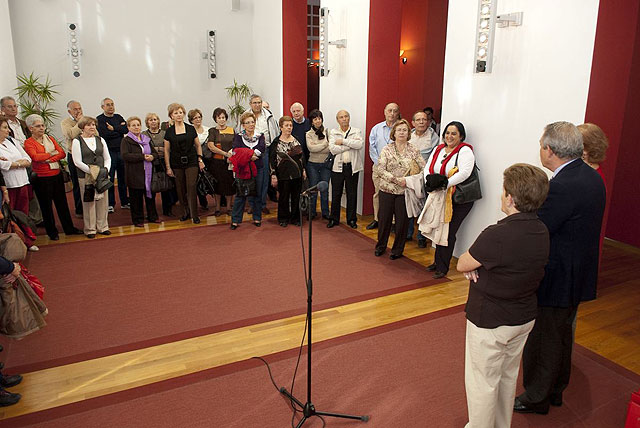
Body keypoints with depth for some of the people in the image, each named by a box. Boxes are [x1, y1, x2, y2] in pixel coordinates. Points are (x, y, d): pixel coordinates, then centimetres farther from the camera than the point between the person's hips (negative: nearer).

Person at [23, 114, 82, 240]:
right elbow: (35, 157, -21)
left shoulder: (50, 139, 10)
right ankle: (52, 232, 17)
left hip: (57, 175, 5)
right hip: (41, 178, -5)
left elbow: (62, 153, -1)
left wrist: (49, 159, -16)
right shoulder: (29, 142, -4)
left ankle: (69, 228, 22)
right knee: (46, 205, 6)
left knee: (62, 202, 12)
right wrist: (52, 153, -9)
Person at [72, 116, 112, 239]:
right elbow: (77, 162, -8)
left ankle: (102, 227, 19)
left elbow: (107, 158, 12)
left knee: (103, 200, 7)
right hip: (85, 177, -4)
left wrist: (105, 169, -5)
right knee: (88, 202, 0)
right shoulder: (77, 141, -2)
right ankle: (90, 229, 10)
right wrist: (91, 171, -16)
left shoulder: (100, 140, 11)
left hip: (102, 176, 4)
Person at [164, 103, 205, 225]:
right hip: (177, 164, 1)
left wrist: (200, 160, 2)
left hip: (191, 162, -1)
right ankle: (185, 212, 21)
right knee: (180, 189, 6)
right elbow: (166, 150, 4)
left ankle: (194, 215, -3)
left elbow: (198, 146, 10)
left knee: (191, 187, -8)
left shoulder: (191, 129, 4)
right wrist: (168, 167, 1)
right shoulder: (169, 131, 3)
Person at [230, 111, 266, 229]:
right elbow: (236, 151, -11)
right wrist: (250, 156, -22)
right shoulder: (238, 137, 5)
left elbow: (262, 148, -11)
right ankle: (235, 220, 6)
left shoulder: (260, 136, 8)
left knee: (257, 194, 7)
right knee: (240, 194, -1)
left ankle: (257, 218, 19)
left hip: (257, 169, 2)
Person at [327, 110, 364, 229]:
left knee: (352, 194, 7)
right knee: (336, 194, 6)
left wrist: (343, 141, -13)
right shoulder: (333, 133, 4)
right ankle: (334, 219, 19)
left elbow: (359, 144, -16)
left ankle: (352, 219, 19)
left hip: (352, 167, 0)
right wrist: (351, 145, -11)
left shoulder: (356, 132, 4)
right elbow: (333, 149, -12)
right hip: (338, 167, 0)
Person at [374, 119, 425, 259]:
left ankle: (398, 249, 21)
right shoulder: (386, 149, 0)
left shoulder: (414, 150, 2)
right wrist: (396, 179, -18)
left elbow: (424, 169, -1)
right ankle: (381, 246, 27)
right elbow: (381, 170, -7)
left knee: (402, 221, 5)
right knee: (384, 219, 8)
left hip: (404, 191, 0)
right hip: (387, 189, 0)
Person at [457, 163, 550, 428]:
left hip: (490, 321, -8)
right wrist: (480, 264, -10)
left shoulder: (497, 236, -31)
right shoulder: (542, 232, -6)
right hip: (524, 317, 8)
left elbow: (461, 265, -17)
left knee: (482, 382, 12)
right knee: (508, 376, 26)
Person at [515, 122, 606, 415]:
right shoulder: (592, 176, 2)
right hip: (578, 275, 9)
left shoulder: (561, 187, -29)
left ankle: (536, 398, 30)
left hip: (555, 279, -9)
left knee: (542, 341, 10)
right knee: (561, 335, 25)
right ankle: (556, 390, 44)